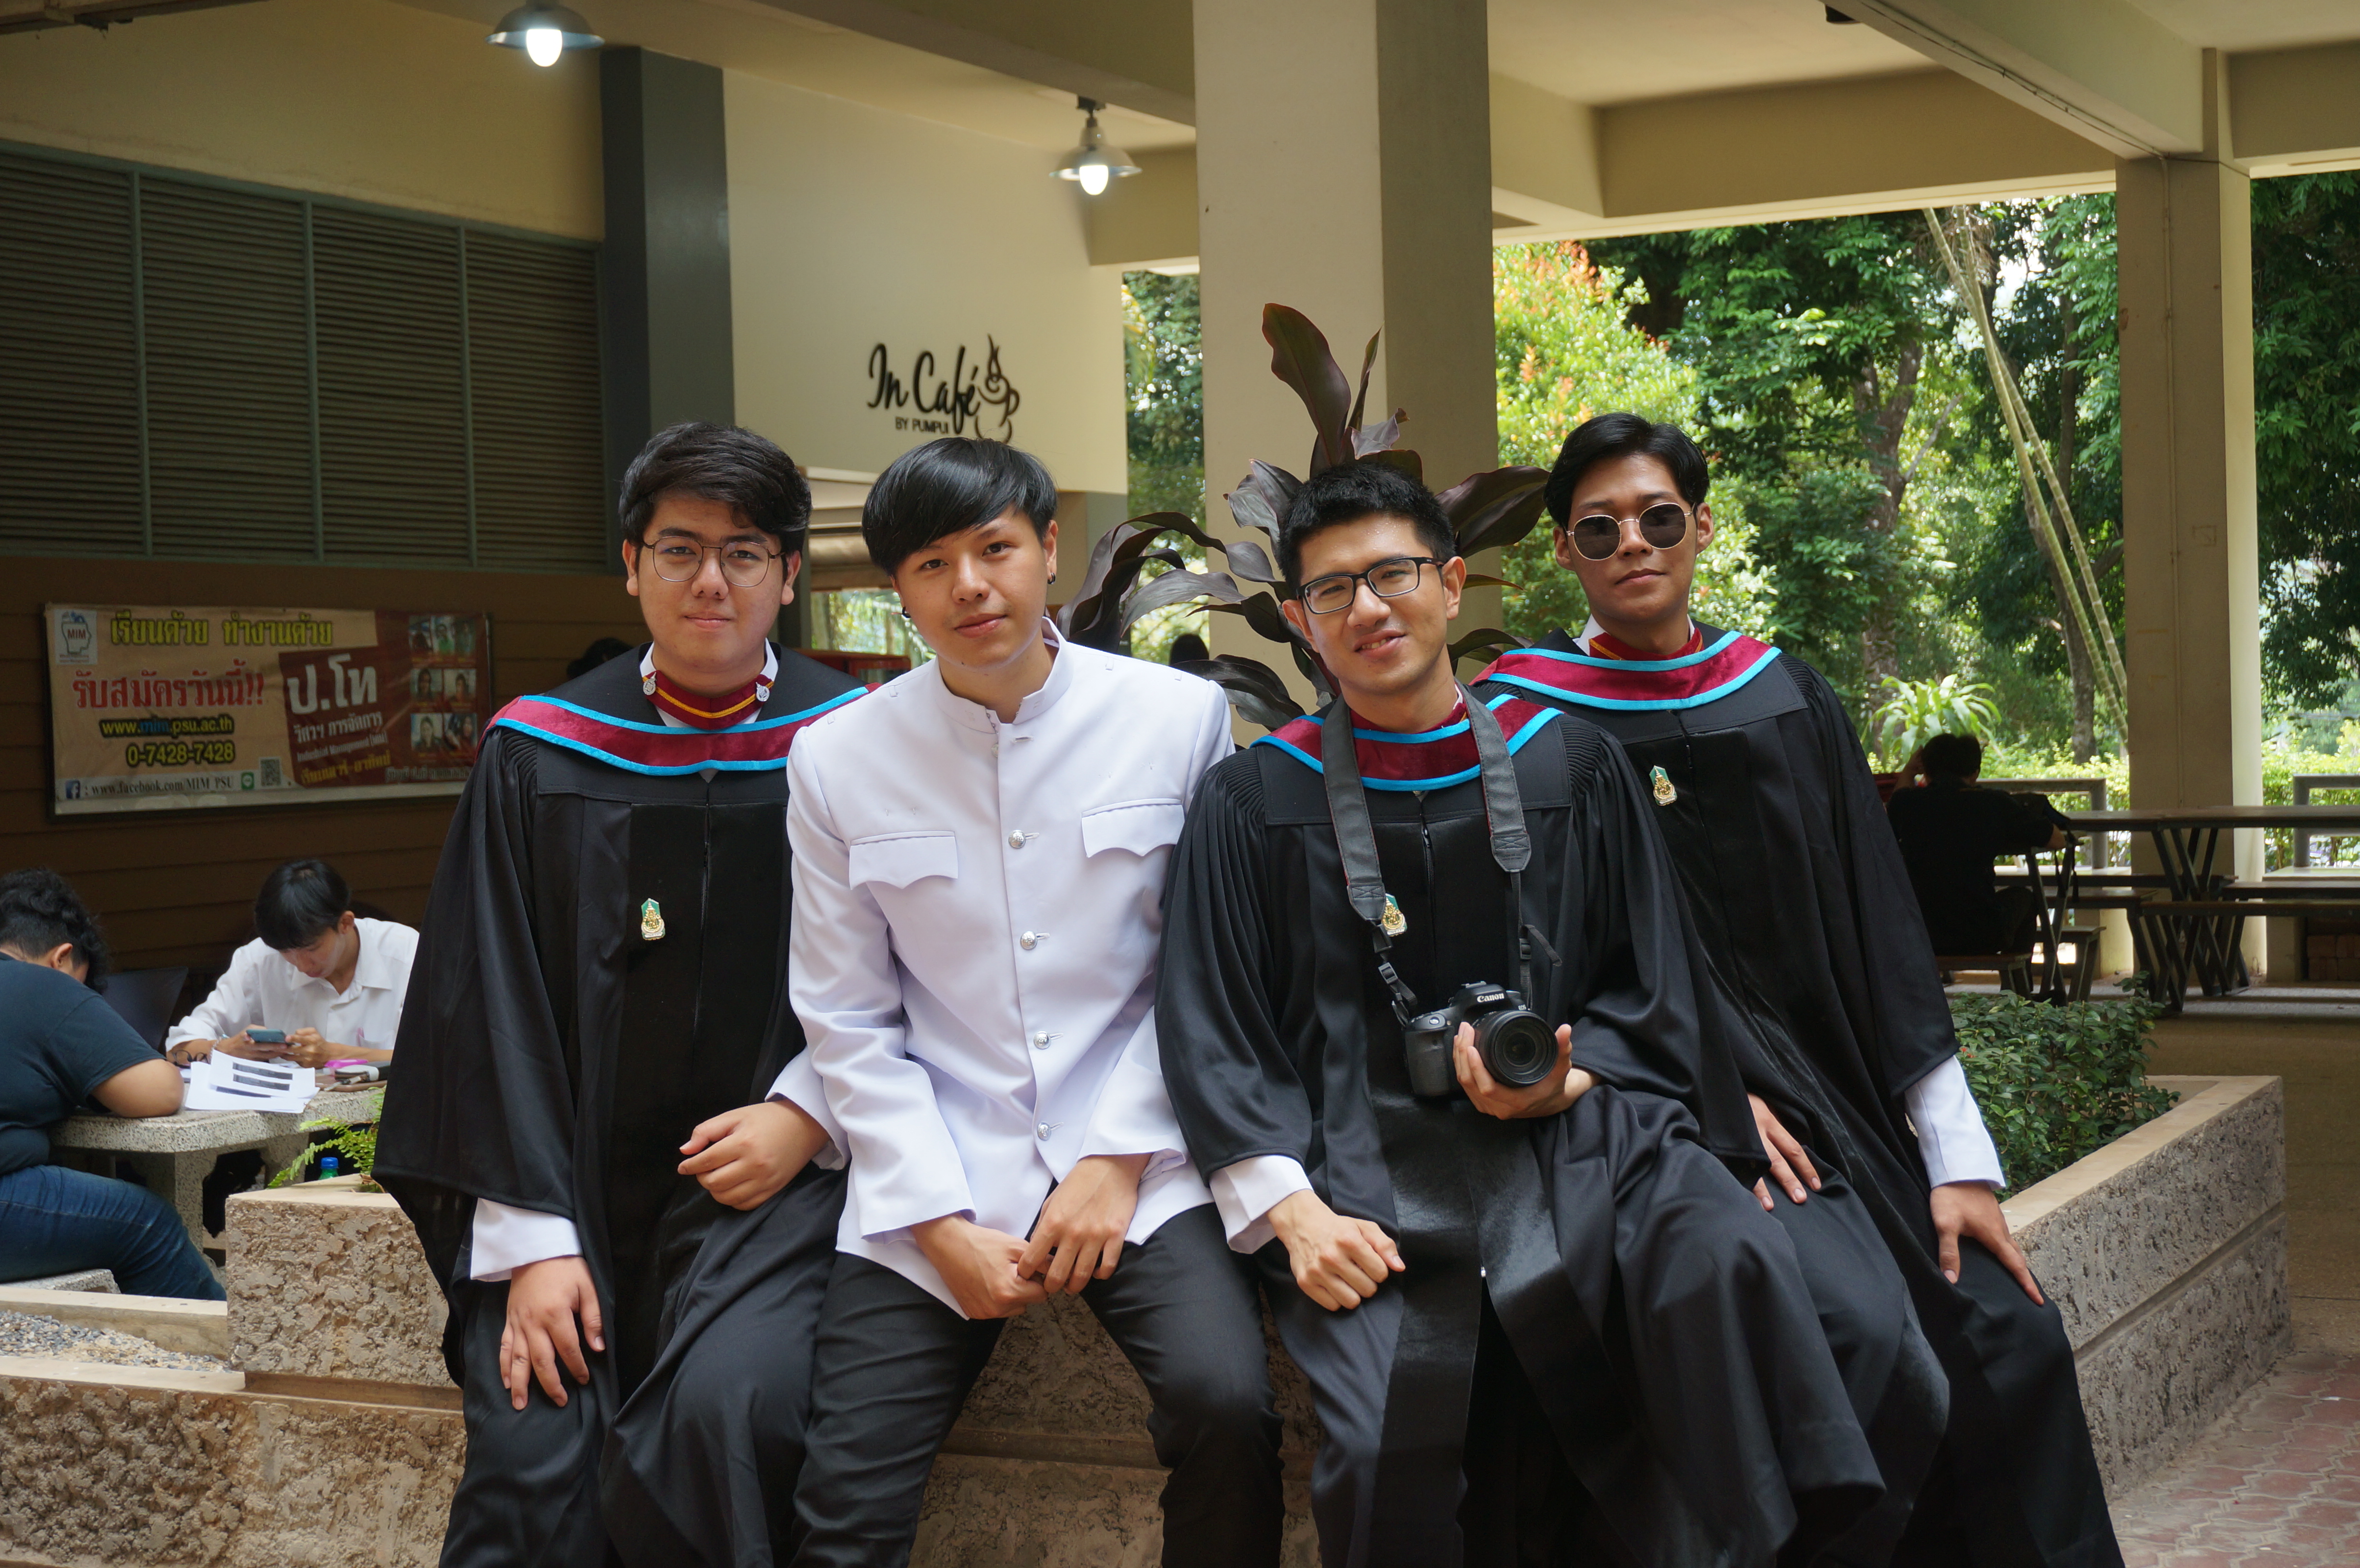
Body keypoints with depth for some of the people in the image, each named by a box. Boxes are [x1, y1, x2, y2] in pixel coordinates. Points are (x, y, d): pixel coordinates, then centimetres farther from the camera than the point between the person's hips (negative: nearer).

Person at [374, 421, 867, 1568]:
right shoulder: (539, 756, 6)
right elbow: (496, 1004, 3)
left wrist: (806, 1118, -9)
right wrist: (531, 1242, -6)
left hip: (781, 1173, -1)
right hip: (578, 1181, 2)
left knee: (722, 1407, -28)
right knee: (530, 1464, -19)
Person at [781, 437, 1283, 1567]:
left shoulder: (1181, 718, 0)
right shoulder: (838, 758, 2)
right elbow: (848, 1021, 3)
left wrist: (1117, 1160, -8)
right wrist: (943, 1223, -5)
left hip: (1134, 1158, -1)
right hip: (931, 1178, 1)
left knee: (1224, 1399, -24)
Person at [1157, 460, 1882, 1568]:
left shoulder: (1567, 764, 11)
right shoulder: (1254, 803, 7)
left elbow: (1649, 988, 13)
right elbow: (1215, 1033, 4)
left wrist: (1567, 1079, -8)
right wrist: (1293, 1212, -11)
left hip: (1575, 1133, 1)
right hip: (1368, 1165, -1)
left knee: (1725, 1259, -32)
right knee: (1388, 1450, -27)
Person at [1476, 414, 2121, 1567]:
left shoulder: (1786, 701, 10)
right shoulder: (1523, 721, -1)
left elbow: (1880, 934, 7)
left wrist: (1958, 1158, -1)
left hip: (1838, 1086, 5)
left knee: (2013, 1339, -10)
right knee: (1863, 1335, -26)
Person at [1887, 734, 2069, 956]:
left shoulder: (1905, 801, 1)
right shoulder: (1993, 803, -2)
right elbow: (2057, 840, 8)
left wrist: (1906, 775, 30)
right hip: (1981, 938, -1)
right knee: (2023, 897, 32)